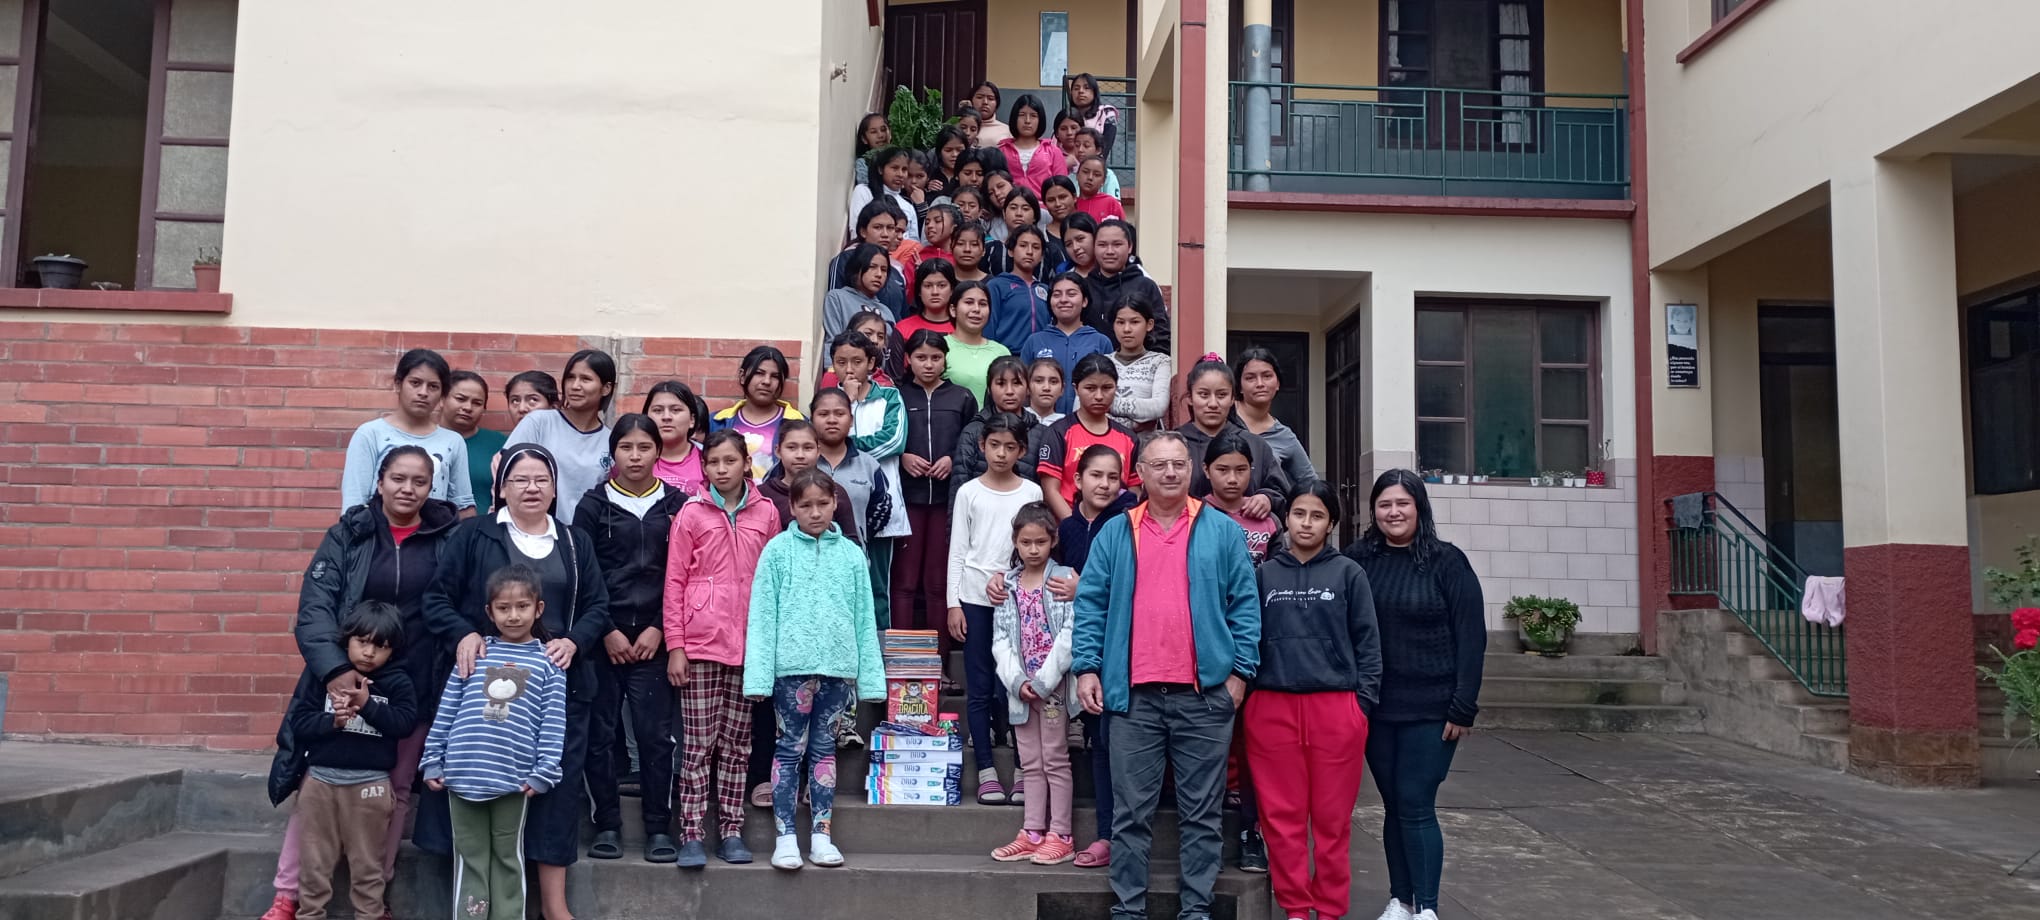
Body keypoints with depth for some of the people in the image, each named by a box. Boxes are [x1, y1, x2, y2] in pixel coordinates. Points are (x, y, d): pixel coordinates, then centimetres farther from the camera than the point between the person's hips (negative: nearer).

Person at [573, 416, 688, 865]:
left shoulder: (676, 505, 5)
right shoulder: (594, 504, 4)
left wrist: (658, 630, -5)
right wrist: (608, 632, -5)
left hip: (653, 638, 0)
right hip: (602, 639, 0)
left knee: (656, 734, -2)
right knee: (600, 734, 2)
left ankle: (658, 828, 7)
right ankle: (607, 826, 13)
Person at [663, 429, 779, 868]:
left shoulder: (766, 513, 5)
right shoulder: (691, 514, 1)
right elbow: (674, 582, 0)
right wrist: (675, 646, -5)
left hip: (749, 645, 2)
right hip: (701, 643, -2)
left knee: (737, 744, 9)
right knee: (698, 743, 2)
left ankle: (731, 831, 17)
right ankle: (692, 835, 8)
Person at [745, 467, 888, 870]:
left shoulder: (851, 554, 7)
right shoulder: (778, 550, 0)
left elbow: (864, 618, 7)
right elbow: (762, 614, -3)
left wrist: (870, 674, 3)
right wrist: (759, 673, -10)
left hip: (837, 664, 3)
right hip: (793, 663, -3)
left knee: (824, 746, 11)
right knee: (791, 747, 2)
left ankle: (821, 835, 17)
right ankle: (785, 836, 10)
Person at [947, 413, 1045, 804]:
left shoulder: (1032, 492, 5)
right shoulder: (969, 492, 4)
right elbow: (957, 551, 4)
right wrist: (954, 603, -2)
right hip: (975, 598, 0)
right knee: (980, 687, 2)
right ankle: (986, 771, 7)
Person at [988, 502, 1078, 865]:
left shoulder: (1064, 578, -4)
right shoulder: (1008, 585, 9)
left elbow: (1069, 634, -12)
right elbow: (1001, 639, 5)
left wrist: (1042, 681, -15)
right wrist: (1018, 681, -8)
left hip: (1054, 685, -5)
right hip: (1020, 686, 5)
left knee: (1055, 760, 1)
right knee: (1030, 763, 11)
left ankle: (1060, 836, 6)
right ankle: (1032, 833, 17)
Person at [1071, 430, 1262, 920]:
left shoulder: (1223, 532, 6)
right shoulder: (1115, 534, 8)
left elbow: (1244, 604, 5)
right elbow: (1091, 603, 7)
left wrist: (1240, 670, -1)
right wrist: (1086, 667, -1)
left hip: (1205, 694, 0)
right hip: (1133, 694, 1)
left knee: (1201, 811, 7)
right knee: (1131, 811, 6)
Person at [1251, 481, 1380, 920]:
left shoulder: (1349, 574, 4)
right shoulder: (1264, 574, 9)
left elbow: (1367, 641, 4)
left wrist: (1363, 701, -2)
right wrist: (1242, 691, 2)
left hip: (1336, 708, -1)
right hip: (1271, 708, 1)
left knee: (1332, 818, 6)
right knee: (1282, 817, 5)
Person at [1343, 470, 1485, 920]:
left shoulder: (1446, 562, -5)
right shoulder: (1357, 559, 1)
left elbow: (1471, 638, -5)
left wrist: (1463, 707, -9)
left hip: (1431, 708, -3)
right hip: (1375, 706, 3)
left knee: (1416, 805, -4)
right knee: (1394, 805, 11)